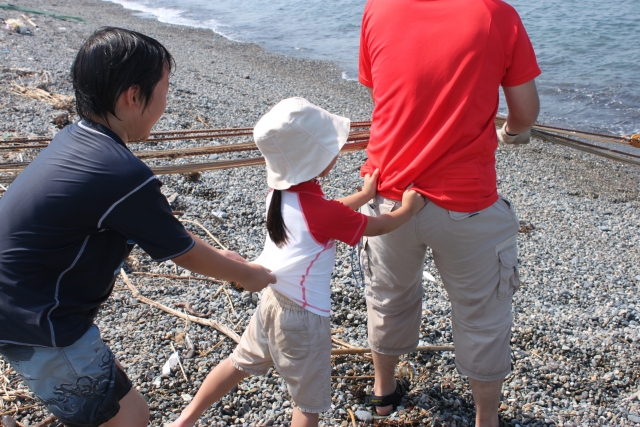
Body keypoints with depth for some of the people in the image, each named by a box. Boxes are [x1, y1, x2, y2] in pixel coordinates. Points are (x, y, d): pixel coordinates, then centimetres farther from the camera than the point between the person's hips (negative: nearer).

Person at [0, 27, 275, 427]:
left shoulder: (77, 139, 1)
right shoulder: (123, 176, -27)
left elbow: (153, 220, 14)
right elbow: (186, 255, -11)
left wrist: (213, 254, 22)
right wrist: (249, 275, 7)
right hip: (39, 327, -9)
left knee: (108, 379, 26)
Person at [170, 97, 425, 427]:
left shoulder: (282, 192, -4)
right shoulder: (326, 213, -24)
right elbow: (376, 227, -9)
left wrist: (364, 194, 13)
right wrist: (409, 207, 4)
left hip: (273, 300, 7)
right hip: (304, 316, -7)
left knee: (240, 363, 28)